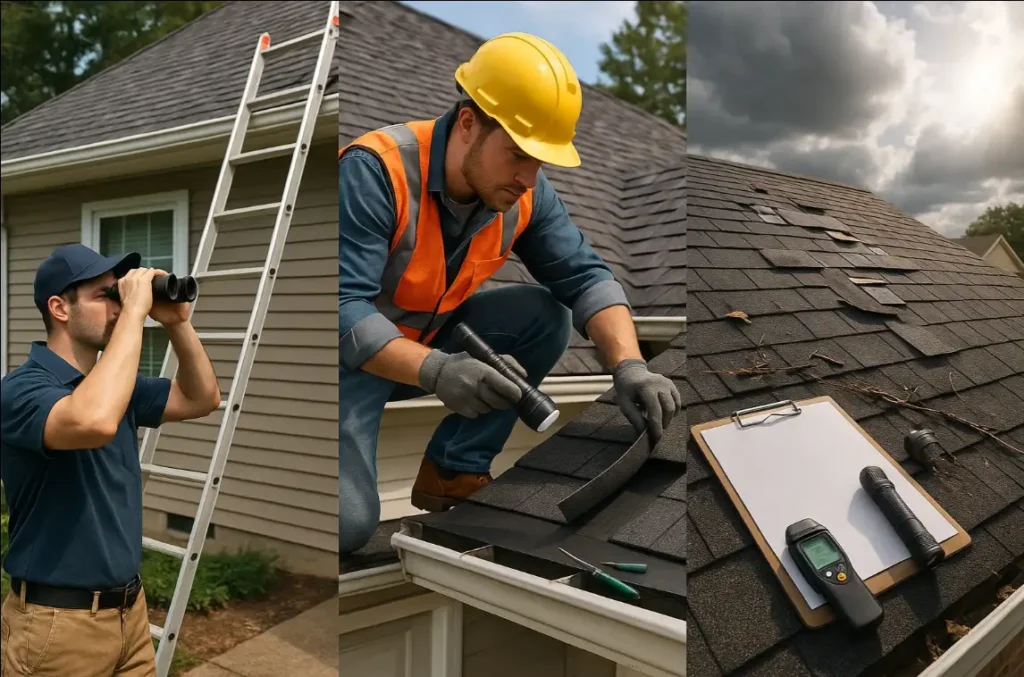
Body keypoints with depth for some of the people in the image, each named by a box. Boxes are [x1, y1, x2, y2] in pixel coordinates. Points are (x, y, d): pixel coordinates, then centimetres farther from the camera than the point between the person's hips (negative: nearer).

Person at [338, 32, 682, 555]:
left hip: (430, 338, 6)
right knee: (350, 525, -24)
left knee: (547, 317, -14)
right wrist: (433, 371, -49)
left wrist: (629, 366, -29)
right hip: (356, 354, -6)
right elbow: (345, 307, -34)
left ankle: (452, 472, -4)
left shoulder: (525, 193, -10)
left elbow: (585, 276, -13)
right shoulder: (375, 171, -28)